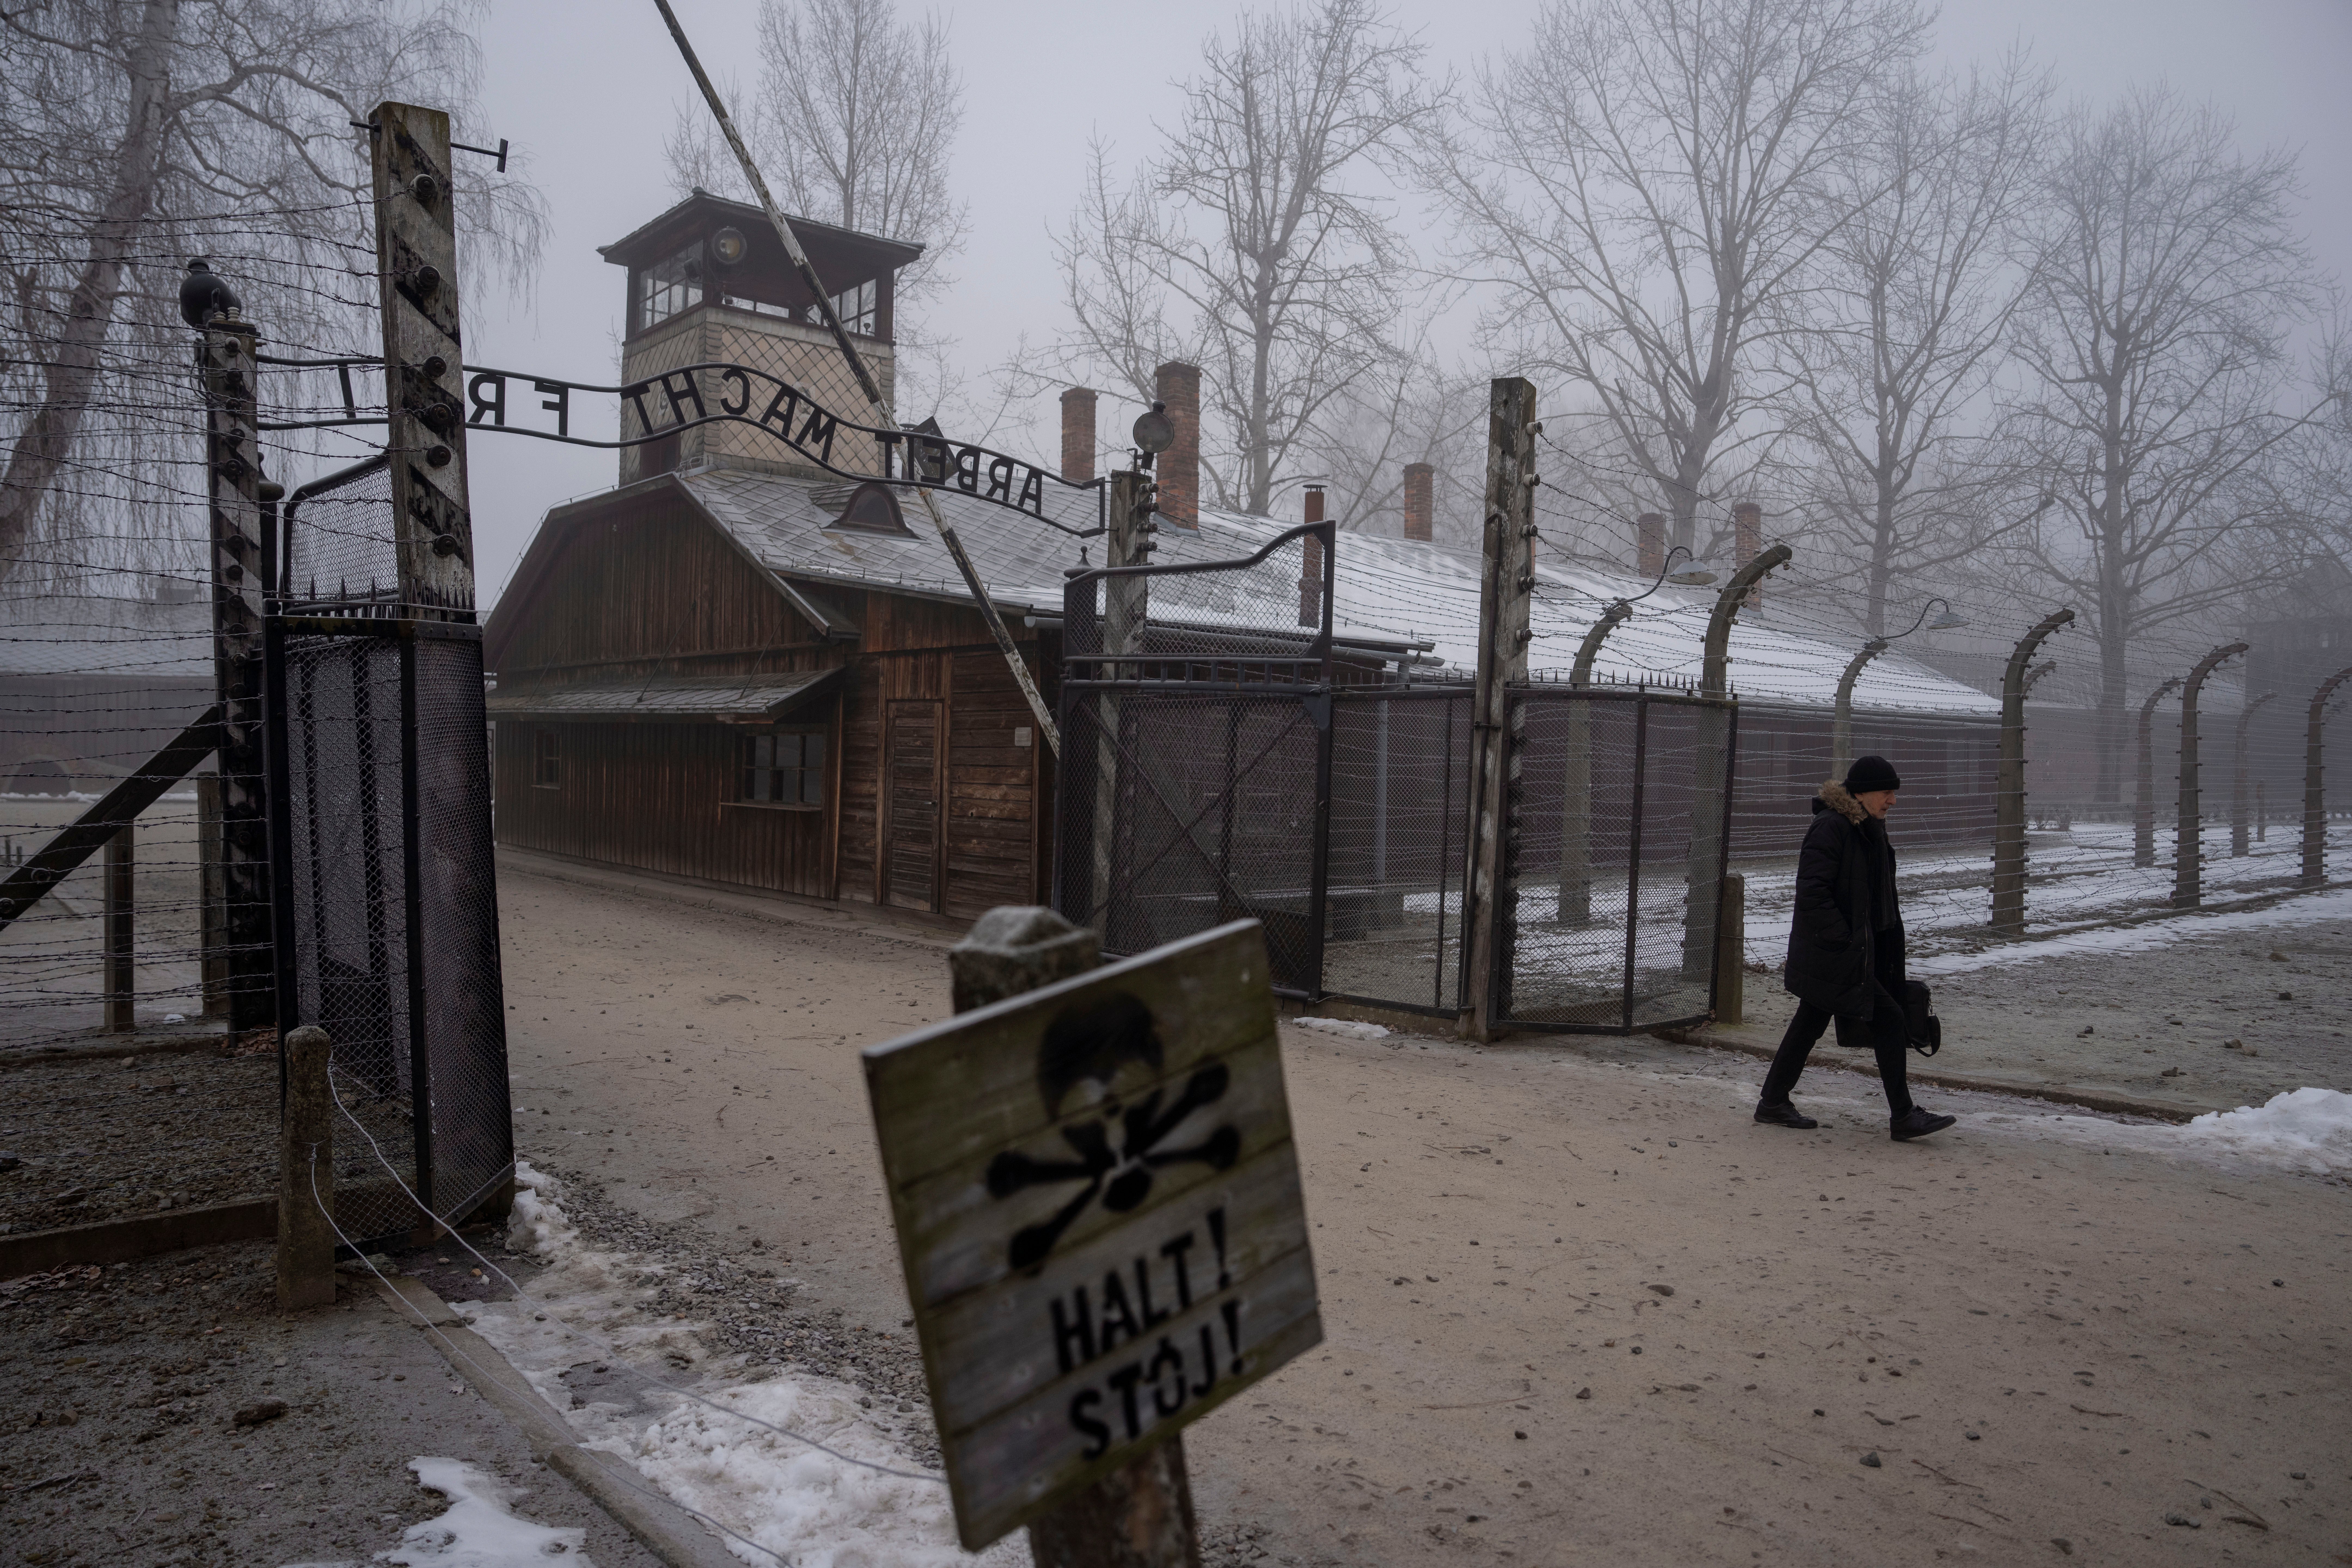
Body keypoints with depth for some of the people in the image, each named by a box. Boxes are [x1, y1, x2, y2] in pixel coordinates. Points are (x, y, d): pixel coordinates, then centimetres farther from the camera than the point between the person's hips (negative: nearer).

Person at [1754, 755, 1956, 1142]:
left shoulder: (1869, 828, 12)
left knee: (1810, 1024, 14)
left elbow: (1875, 891, 23)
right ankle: (1903, 1117, 2)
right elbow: (1811, 893, -23)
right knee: (1888, 1021, -7)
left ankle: (1773, 1103, 23)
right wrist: (1844, 939, -22)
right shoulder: (1830, 828, -18)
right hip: (1835, 955, -10)